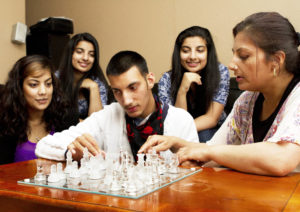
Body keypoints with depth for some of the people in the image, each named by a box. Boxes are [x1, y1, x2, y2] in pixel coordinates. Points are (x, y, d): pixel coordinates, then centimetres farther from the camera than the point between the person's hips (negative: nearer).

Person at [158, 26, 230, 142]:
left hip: (214, 133, 0)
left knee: (202, 136, -32)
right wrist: (182, 91, -32)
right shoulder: (167, 80, -14)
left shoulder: (221, 72, -14)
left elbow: (212, 118, -16)